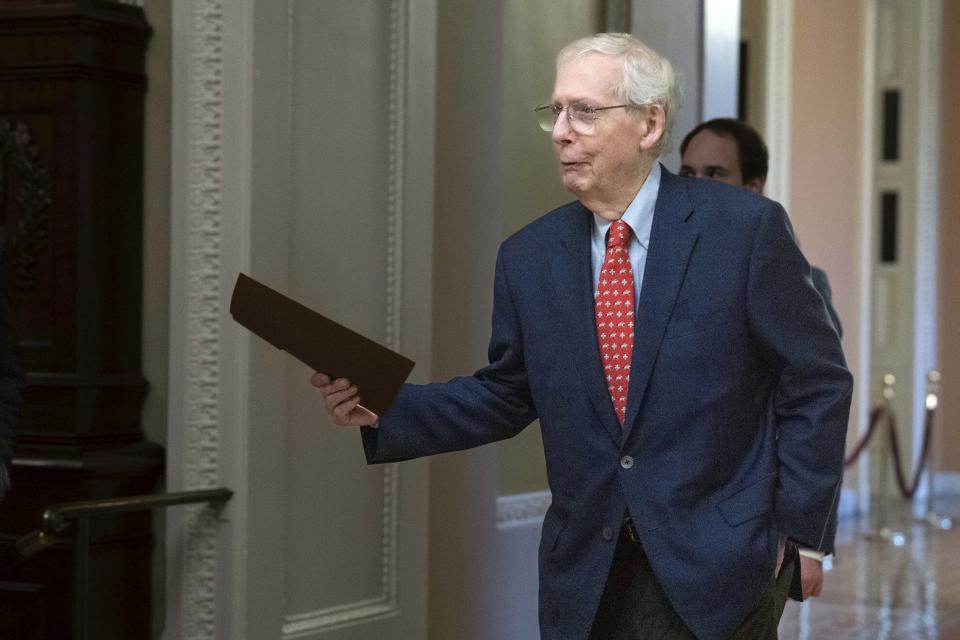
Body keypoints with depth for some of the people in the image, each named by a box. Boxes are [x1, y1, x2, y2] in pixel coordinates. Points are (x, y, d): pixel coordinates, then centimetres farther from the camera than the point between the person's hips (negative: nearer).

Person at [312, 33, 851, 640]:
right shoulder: (528, 255, 5)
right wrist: (383, 409, -2)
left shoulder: (744, 228, -8)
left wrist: (790, 528, -7)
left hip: (717, 570, -4)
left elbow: (818, 384, -4)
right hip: (586, 579, 4)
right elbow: (504, 396, 11)